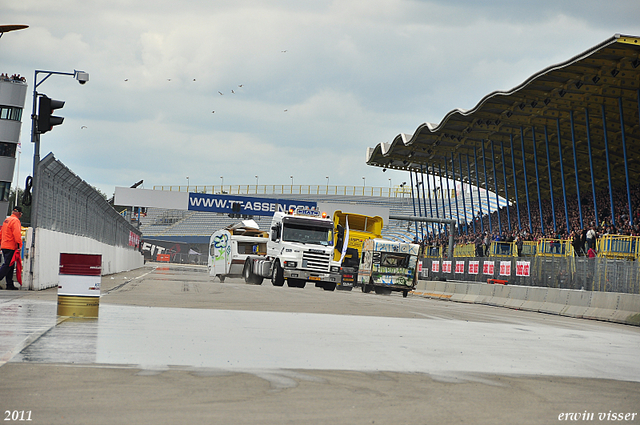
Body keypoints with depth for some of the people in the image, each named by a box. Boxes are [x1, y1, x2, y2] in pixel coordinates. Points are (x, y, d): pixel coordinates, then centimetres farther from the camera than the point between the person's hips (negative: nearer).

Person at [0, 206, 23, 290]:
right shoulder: (15, 220, -11)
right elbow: (17, 234, -20)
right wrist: (19, 244, -17)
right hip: (11, 247, -9)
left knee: (10, 266, 10)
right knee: (7, 265, -10)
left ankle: (10, 284, 9)